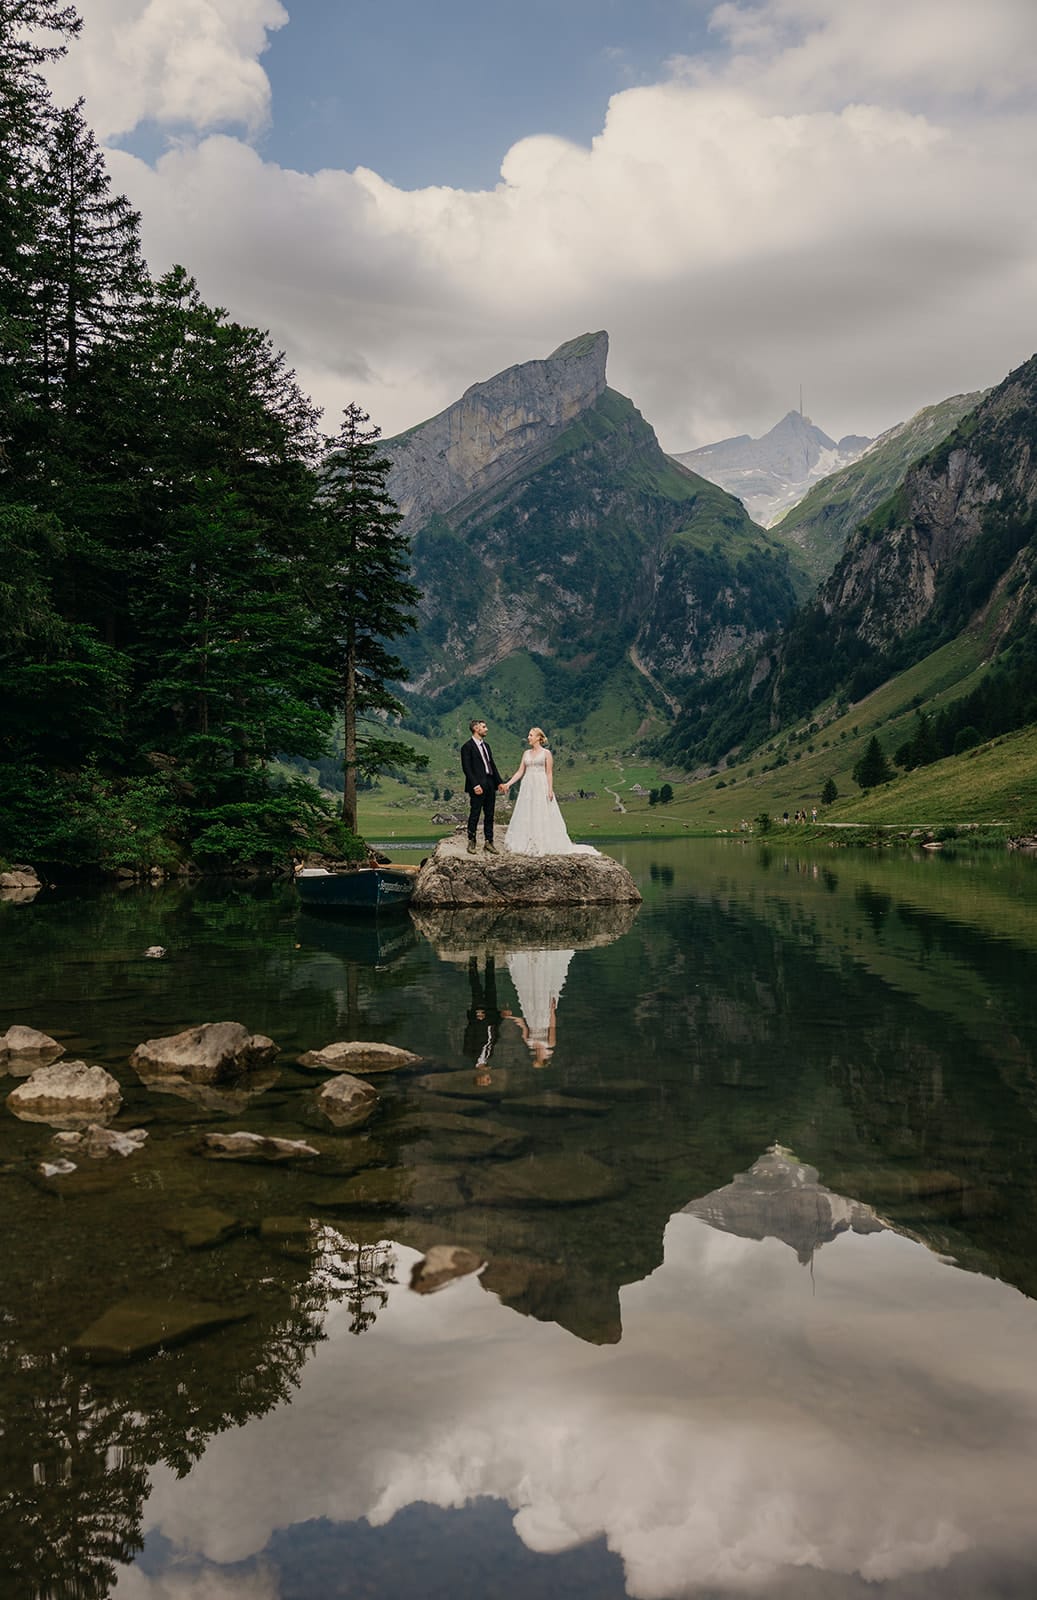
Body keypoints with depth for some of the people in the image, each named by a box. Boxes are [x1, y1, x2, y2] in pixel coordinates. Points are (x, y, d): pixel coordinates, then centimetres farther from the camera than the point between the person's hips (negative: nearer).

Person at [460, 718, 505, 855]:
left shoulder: (486, 746, 18)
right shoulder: (467, 746, -7)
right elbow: (466, 768, -13)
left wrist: (499, 782, 11)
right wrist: (475, 785, -19)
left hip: (490, 785, 7)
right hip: (478, 786, -7)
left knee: (489, 815, 9)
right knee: (474, 815, -1)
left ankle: (488, 842, 15)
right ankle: (471, 842, 9)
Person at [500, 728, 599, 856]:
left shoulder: (546, 753, -1)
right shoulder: (526, 753, 12)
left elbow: (549, 773, -4)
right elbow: (520, 772, 11)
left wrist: (550, 789, -13)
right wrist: (508, 783, 1)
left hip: (541, 787, -5)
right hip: (528, 787, 5)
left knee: (542, 816, -4)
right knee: (526, 816, 2)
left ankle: (543, 846, 0)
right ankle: (528, 846, 6)